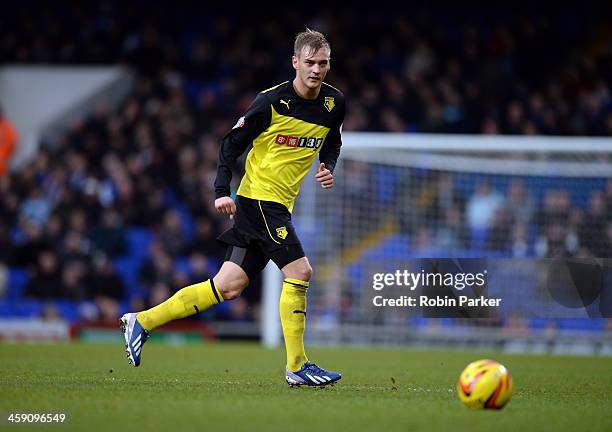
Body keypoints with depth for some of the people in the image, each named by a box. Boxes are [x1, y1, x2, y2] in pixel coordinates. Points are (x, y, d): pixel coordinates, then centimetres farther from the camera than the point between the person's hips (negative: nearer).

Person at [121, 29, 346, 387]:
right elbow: (232, 143, -5)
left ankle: (142, 322, 14)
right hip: (259, 196, -7)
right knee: (299, 271, -17)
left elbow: (332, 142, 25)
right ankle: (297, 367, -8)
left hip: (279, 206, 7)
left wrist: (328, 168, 4)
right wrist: (222, 191, -15)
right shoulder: (272, 102, -12)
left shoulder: (334, 103, 6)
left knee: (228, 287, 5)